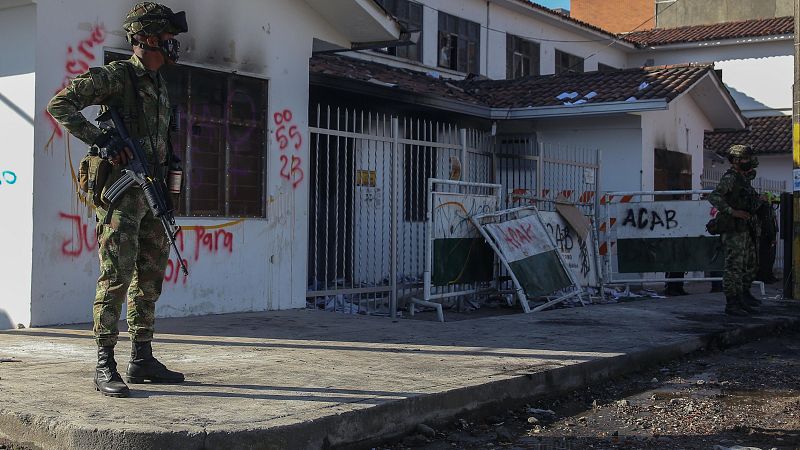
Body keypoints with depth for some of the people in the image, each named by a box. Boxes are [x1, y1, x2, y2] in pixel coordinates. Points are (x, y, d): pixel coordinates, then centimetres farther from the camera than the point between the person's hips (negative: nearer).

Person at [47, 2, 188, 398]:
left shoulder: (160, 86, 17)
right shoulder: (116, 76, -8)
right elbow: (60, 104, -13)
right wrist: (99, 139, -20)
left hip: (151, 193, 8)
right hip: (121, 191, -8)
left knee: (150, 277, 10)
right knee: (117, 276, -9)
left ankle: (142, 358, 19)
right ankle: (104, 365, -4)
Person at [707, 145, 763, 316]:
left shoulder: (744, 178, 16)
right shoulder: (730, 178, -13)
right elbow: (713, 197, -25)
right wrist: (733, 212, -27)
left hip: (745, 230, 10)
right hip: (734, 230, -10)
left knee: (749, 265, 17)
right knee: (734, 266, -8)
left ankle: (744, 294, 31)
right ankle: (731, 303, -6)